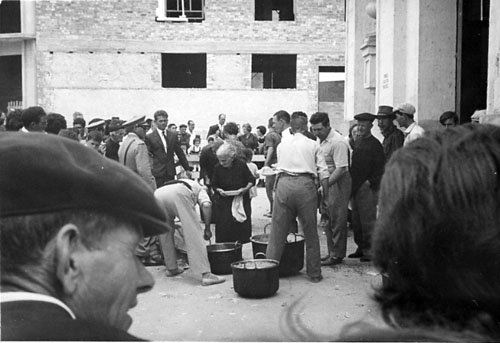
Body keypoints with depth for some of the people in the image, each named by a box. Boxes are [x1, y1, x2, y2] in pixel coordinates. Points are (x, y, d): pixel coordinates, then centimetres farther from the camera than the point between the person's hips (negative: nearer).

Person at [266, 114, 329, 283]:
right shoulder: (313, 145, 10)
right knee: (310, 232, 9)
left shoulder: (282, 145, 18)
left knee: (278, 231, 8)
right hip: (306, 184, -1)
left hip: (284, 183, 2)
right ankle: (314, 273, 16)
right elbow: (323, 172, 5)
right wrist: (326, 194, 9)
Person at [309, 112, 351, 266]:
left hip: (337, 184, -9)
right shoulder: (321, 141, 10)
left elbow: (340, 169, -22)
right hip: (326, 183, 9)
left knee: (337, 220, -1)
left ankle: (337, 255, 8)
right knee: (328, 220, 13)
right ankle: (331, 252, 24)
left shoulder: (338, 142, -18)